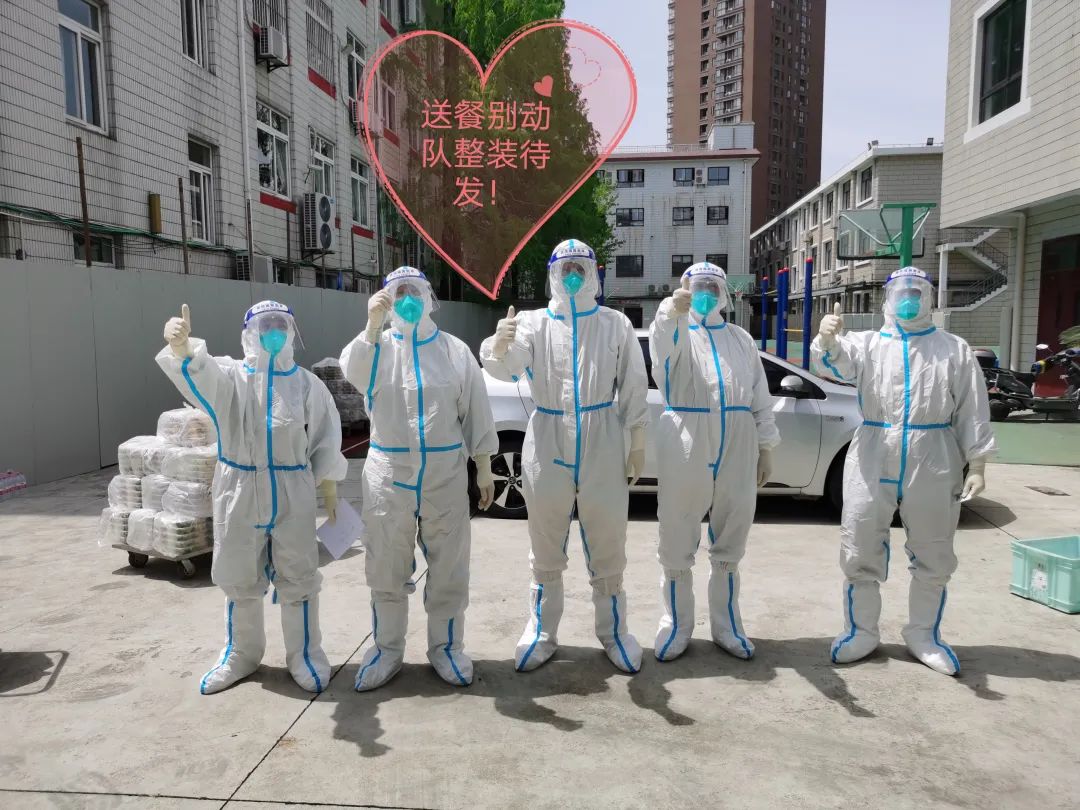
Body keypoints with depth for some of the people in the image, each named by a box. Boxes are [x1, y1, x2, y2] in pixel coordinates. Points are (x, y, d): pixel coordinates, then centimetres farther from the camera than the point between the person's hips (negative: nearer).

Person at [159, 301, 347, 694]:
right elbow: (196, 368, -24)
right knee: (239, 578, 15)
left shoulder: (307, 384, 0)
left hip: (292, 493, -1)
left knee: (298, 578, 8)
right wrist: (180, 344, -47)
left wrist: (330, 491, 2)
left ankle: (305, 655, 27)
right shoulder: (230, 376, -1)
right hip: (238, 492, 1)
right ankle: (241, 654, 36)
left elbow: (326, 441, 3)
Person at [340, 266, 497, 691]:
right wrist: (372, 325, -30)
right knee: (386, 569, 9)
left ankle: (445, 647, 26)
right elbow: (355, 375, -20)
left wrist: (484, 468, 4)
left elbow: (476, 410, 5)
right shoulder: (379, 346, 3)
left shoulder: (455, 350, 4)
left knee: (447, 568, 9)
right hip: (388, 473, 0)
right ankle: (386, 649, 26)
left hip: (446, 473, 0)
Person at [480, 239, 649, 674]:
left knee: (607, 545, 11)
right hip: (547, 445, 0)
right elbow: (507, 368, -17)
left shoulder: (616, 324, 3)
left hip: (602, 446, 0)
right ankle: (542, 631, 27)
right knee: (546, 547, 12)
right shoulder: (534, 322, 0)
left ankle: (613, 631, 28)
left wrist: (638, 442, 2)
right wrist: (499, 346, -39)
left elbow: (634, 386, 5)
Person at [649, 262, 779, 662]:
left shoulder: (741, 338, 19)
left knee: (729, 543, 11)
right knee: (677, 541, 3)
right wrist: (672, 311, -40)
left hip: (737, 447, 3)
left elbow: (760, 396, 17)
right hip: (685, 445, -3)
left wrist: (766, 445, 11)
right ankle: (676, 624, 17)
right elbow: (662, 345, -19)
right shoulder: (677, 331, 7)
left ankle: (726, 625, 25)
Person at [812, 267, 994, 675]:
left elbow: (973, 410, 7)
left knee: (933, 556, 10)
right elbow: (833, 364, -15)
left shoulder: (955, 349, 8)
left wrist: (977, 465, 2)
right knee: (860, 550, 5)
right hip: (872, 460, 0)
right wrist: (827, 340, -38)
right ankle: (860, 631, 21)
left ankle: (923, 634, 29)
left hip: (933, 463, 1)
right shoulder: (867, 343, 6)